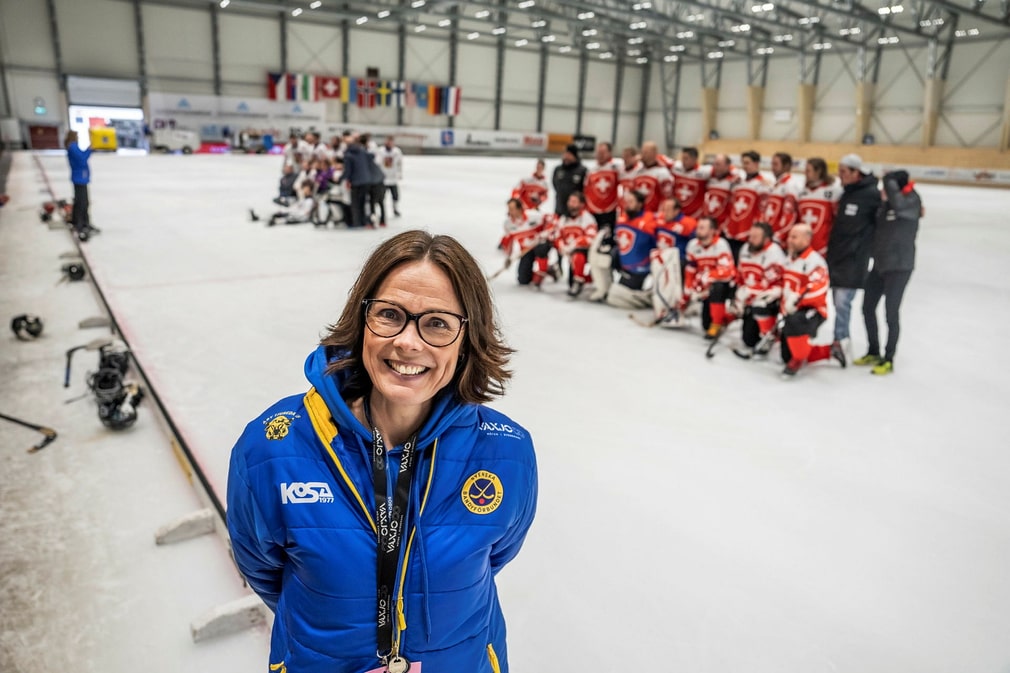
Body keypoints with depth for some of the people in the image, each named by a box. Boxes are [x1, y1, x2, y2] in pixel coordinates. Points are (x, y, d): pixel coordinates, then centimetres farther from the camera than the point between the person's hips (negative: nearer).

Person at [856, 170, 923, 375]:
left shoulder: (912, 202, -12)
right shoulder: (886, 204, 6)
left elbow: (898, 204, -35)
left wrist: (890, 180, -22)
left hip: (899, 267, -7)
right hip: (879, 264, 7)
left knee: (891, 314, 0)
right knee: (867, 308, 13)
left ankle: (888, 360, 15)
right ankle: (873, 353, 31)